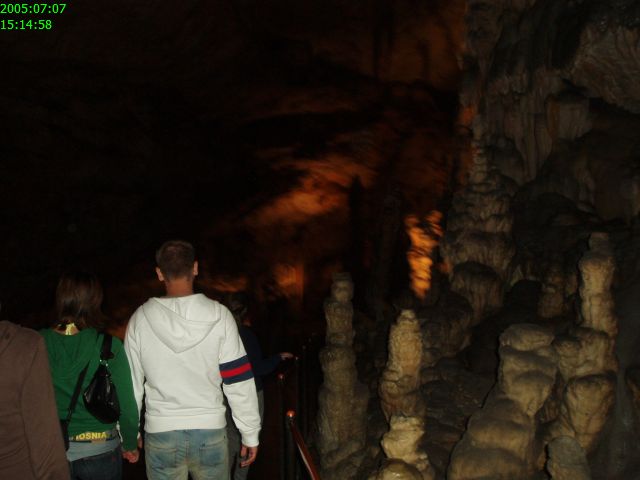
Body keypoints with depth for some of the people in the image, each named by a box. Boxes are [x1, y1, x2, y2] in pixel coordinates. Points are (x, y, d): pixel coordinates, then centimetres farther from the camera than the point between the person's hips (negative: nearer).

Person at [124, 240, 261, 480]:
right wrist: (250, 434, 3)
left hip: (160, 433, 0)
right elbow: (239, 382, -7)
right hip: (210, 431, 0)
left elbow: (131, 383, 1)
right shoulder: (219, 316, -8)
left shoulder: (140, 319, -5)